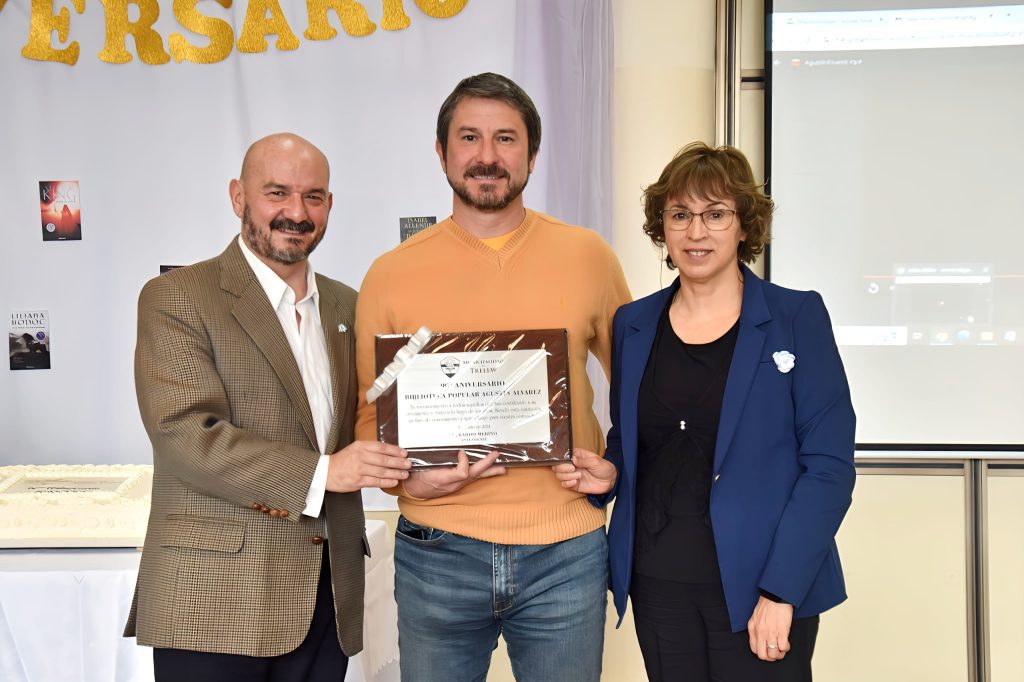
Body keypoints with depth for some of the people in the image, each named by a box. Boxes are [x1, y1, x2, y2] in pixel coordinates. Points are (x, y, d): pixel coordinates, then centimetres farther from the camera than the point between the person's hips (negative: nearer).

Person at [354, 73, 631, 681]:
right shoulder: (392, 275, 1)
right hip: (437, 554, 0)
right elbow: (369, 411, 6)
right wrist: (406, 476, -11)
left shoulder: (587, 256, 2)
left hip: (564, 554, 1)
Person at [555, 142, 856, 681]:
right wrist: (608, 473, -4)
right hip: (657, 583, 3)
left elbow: (829, 465, -8)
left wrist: (780, 591, -14)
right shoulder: (633, 325, 7)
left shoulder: (797, 318, -4)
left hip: (756, 588, -3)